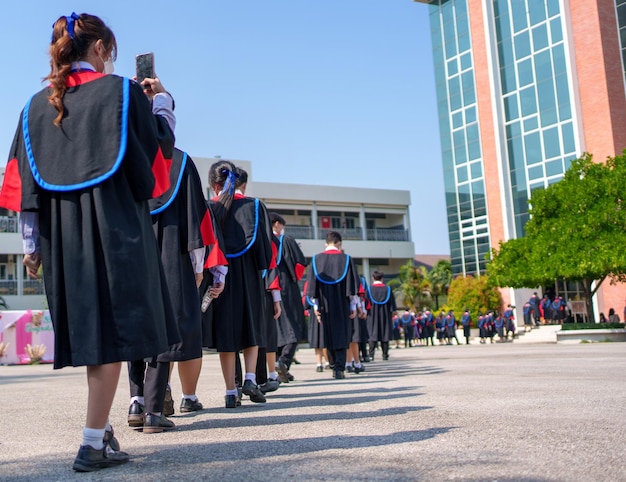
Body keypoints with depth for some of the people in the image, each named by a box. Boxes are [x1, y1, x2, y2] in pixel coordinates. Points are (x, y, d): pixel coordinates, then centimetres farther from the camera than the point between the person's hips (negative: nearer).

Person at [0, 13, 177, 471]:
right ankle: (94, 443, -2)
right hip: (115, 227, -5)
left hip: (61, 235, 5)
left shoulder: (38, 104, 10)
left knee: (89, 331, 14)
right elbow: (162, 146, 5)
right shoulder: (121, 90, -3)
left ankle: (102, 427, 20)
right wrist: (162, 101, 20)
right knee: (111, 330, -2)